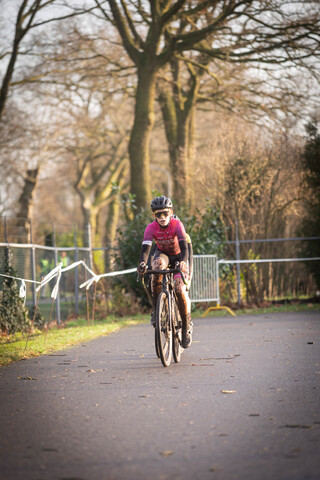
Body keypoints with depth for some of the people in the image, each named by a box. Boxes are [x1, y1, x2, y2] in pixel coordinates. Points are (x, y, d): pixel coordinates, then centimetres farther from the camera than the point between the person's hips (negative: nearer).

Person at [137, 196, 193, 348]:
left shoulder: (177, 224, -27)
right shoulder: (151, 228, -22)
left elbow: (184, 245, -38)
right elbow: (145, 248, -33)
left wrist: (183, 262, -58)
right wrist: (142, 263, -54)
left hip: (178, 256, -1)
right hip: (162, 254, 1)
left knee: (180, 289, -23)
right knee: (158, 267, -37)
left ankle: (187, 325, -3)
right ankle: (156, 309, -26)